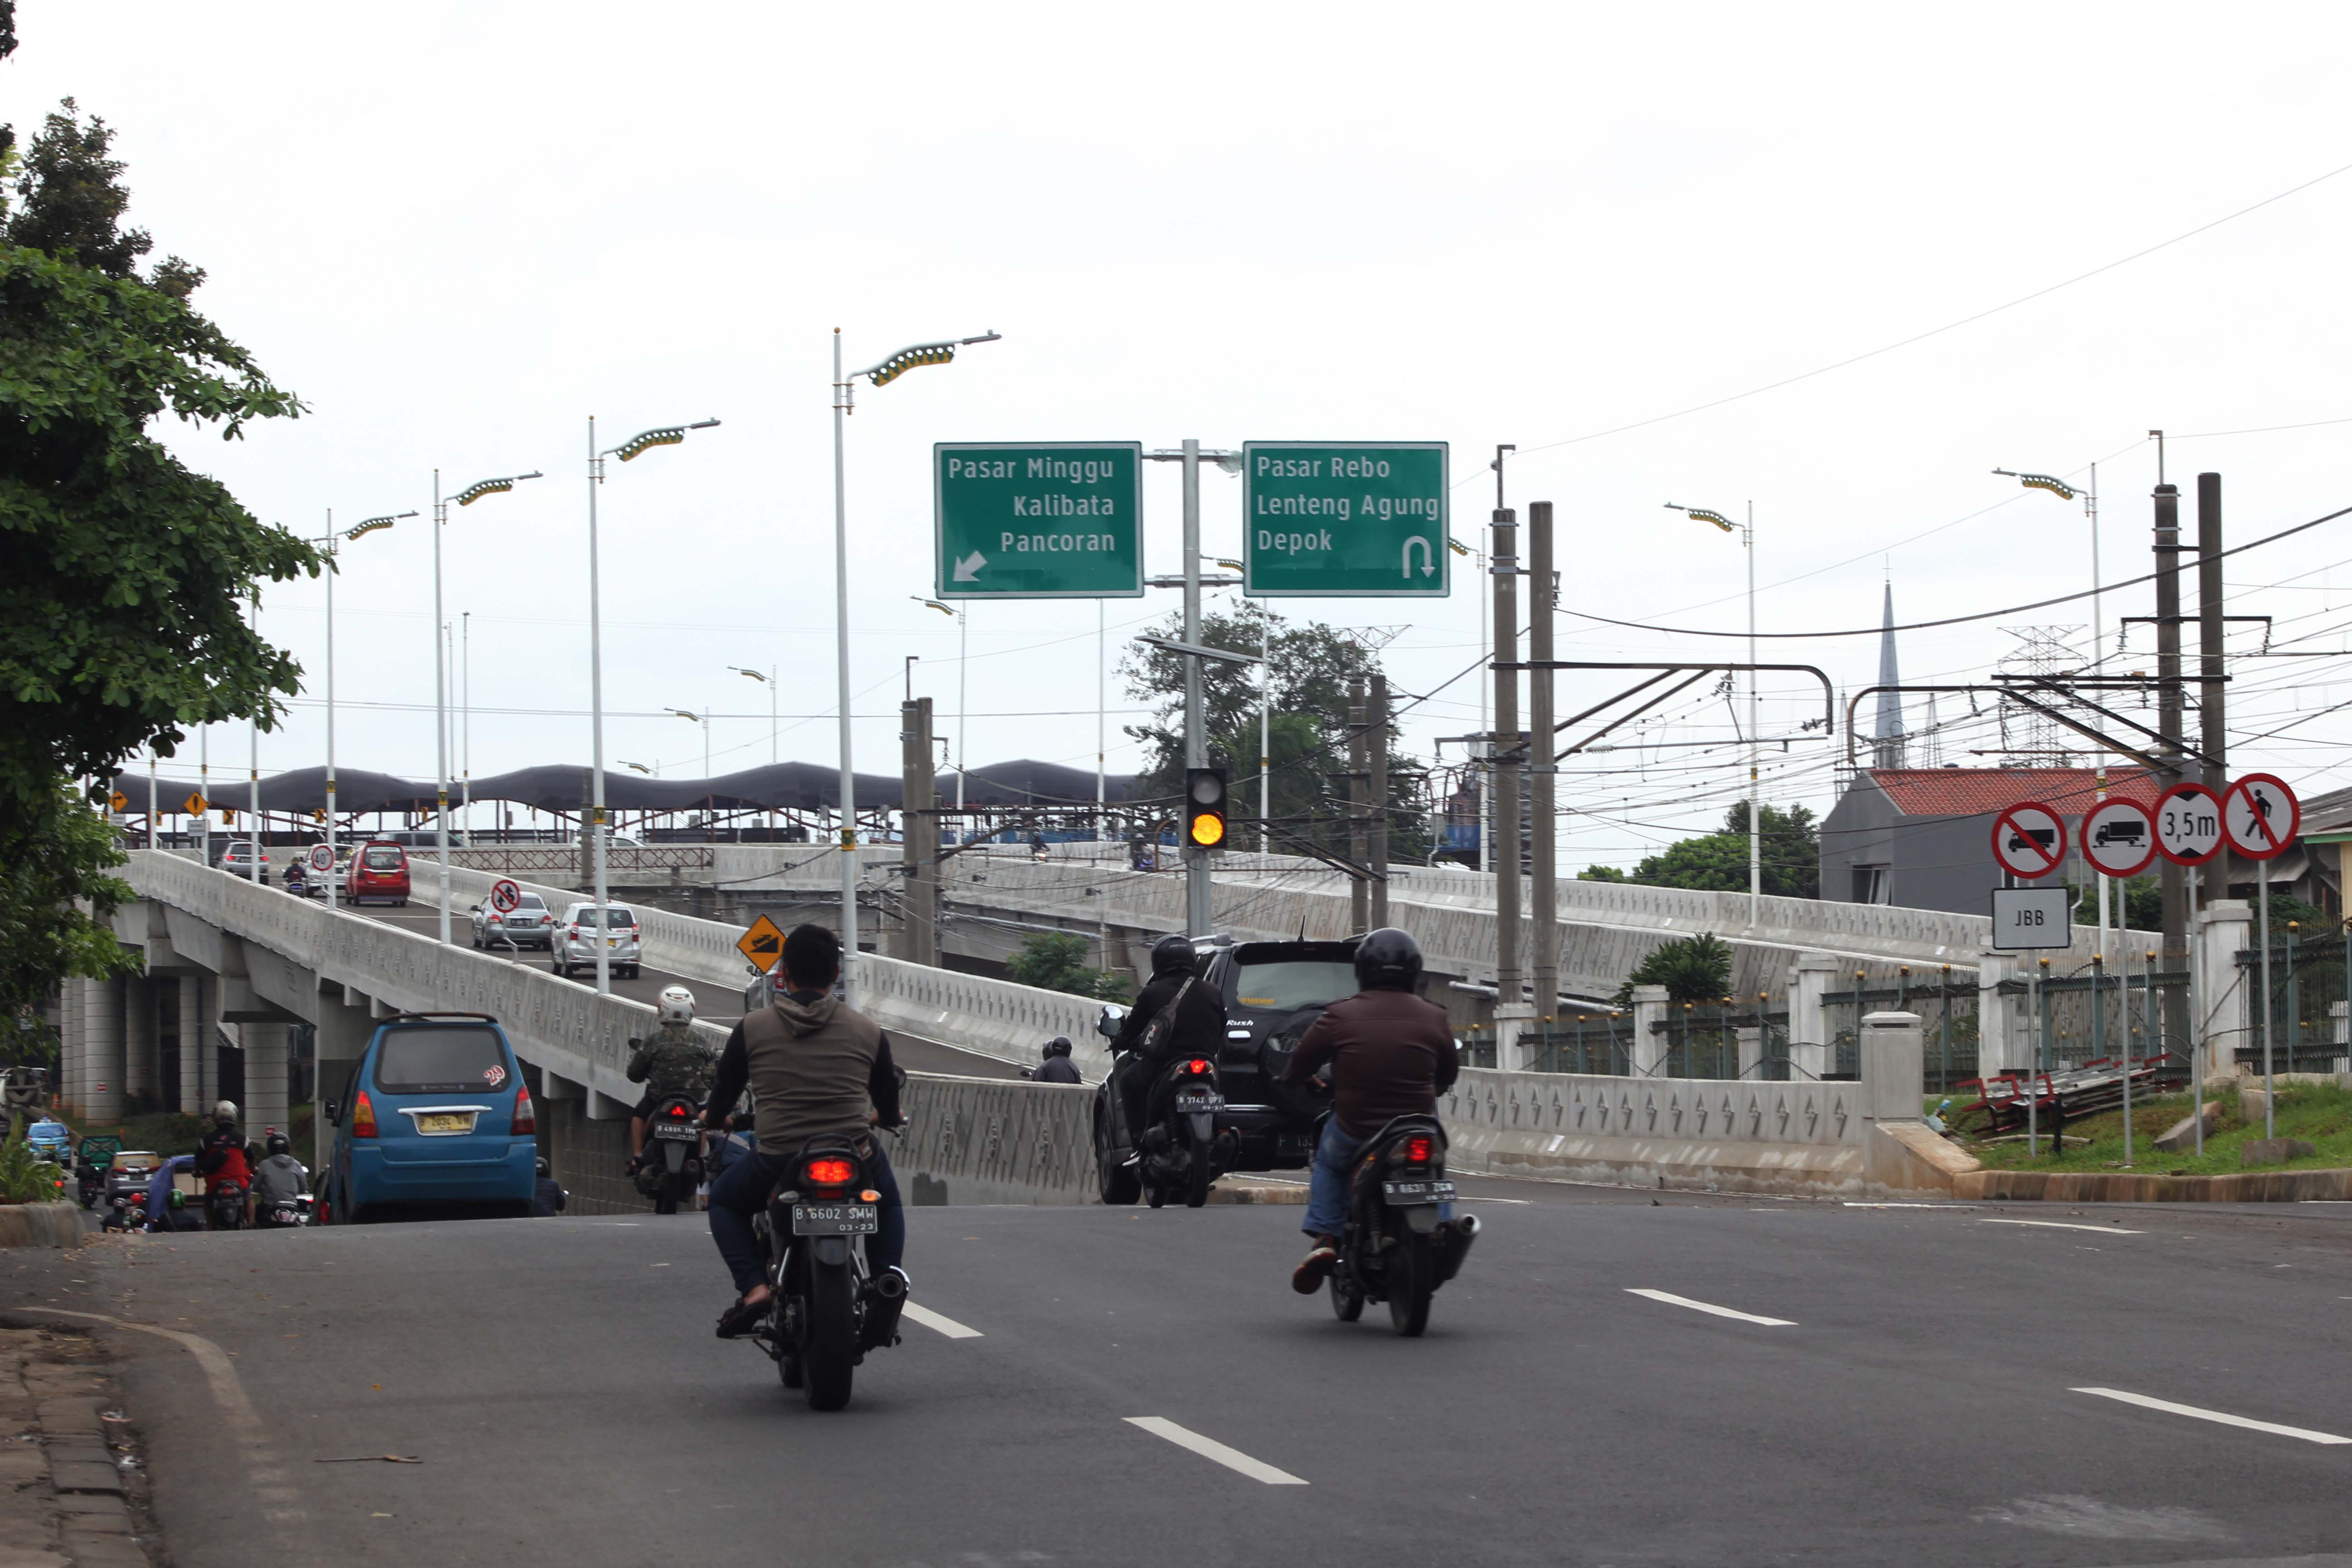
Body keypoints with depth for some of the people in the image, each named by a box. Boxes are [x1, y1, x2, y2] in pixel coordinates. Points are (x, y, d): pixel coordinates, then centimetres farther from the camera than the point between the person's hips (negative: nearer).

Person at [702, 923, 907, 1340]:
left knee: (724, 1200, 29)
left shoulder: (752, 1028, 0)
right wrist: (883, 1117, 41)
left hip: (778, 1167, -2)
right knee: (888, 1203, 36)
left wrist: (712, 1117, 35)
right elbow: (889, 1111, 15)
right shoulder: (868, 1031, 4)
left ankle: (753, 1287, 5)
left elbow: (724, 1091, 10)